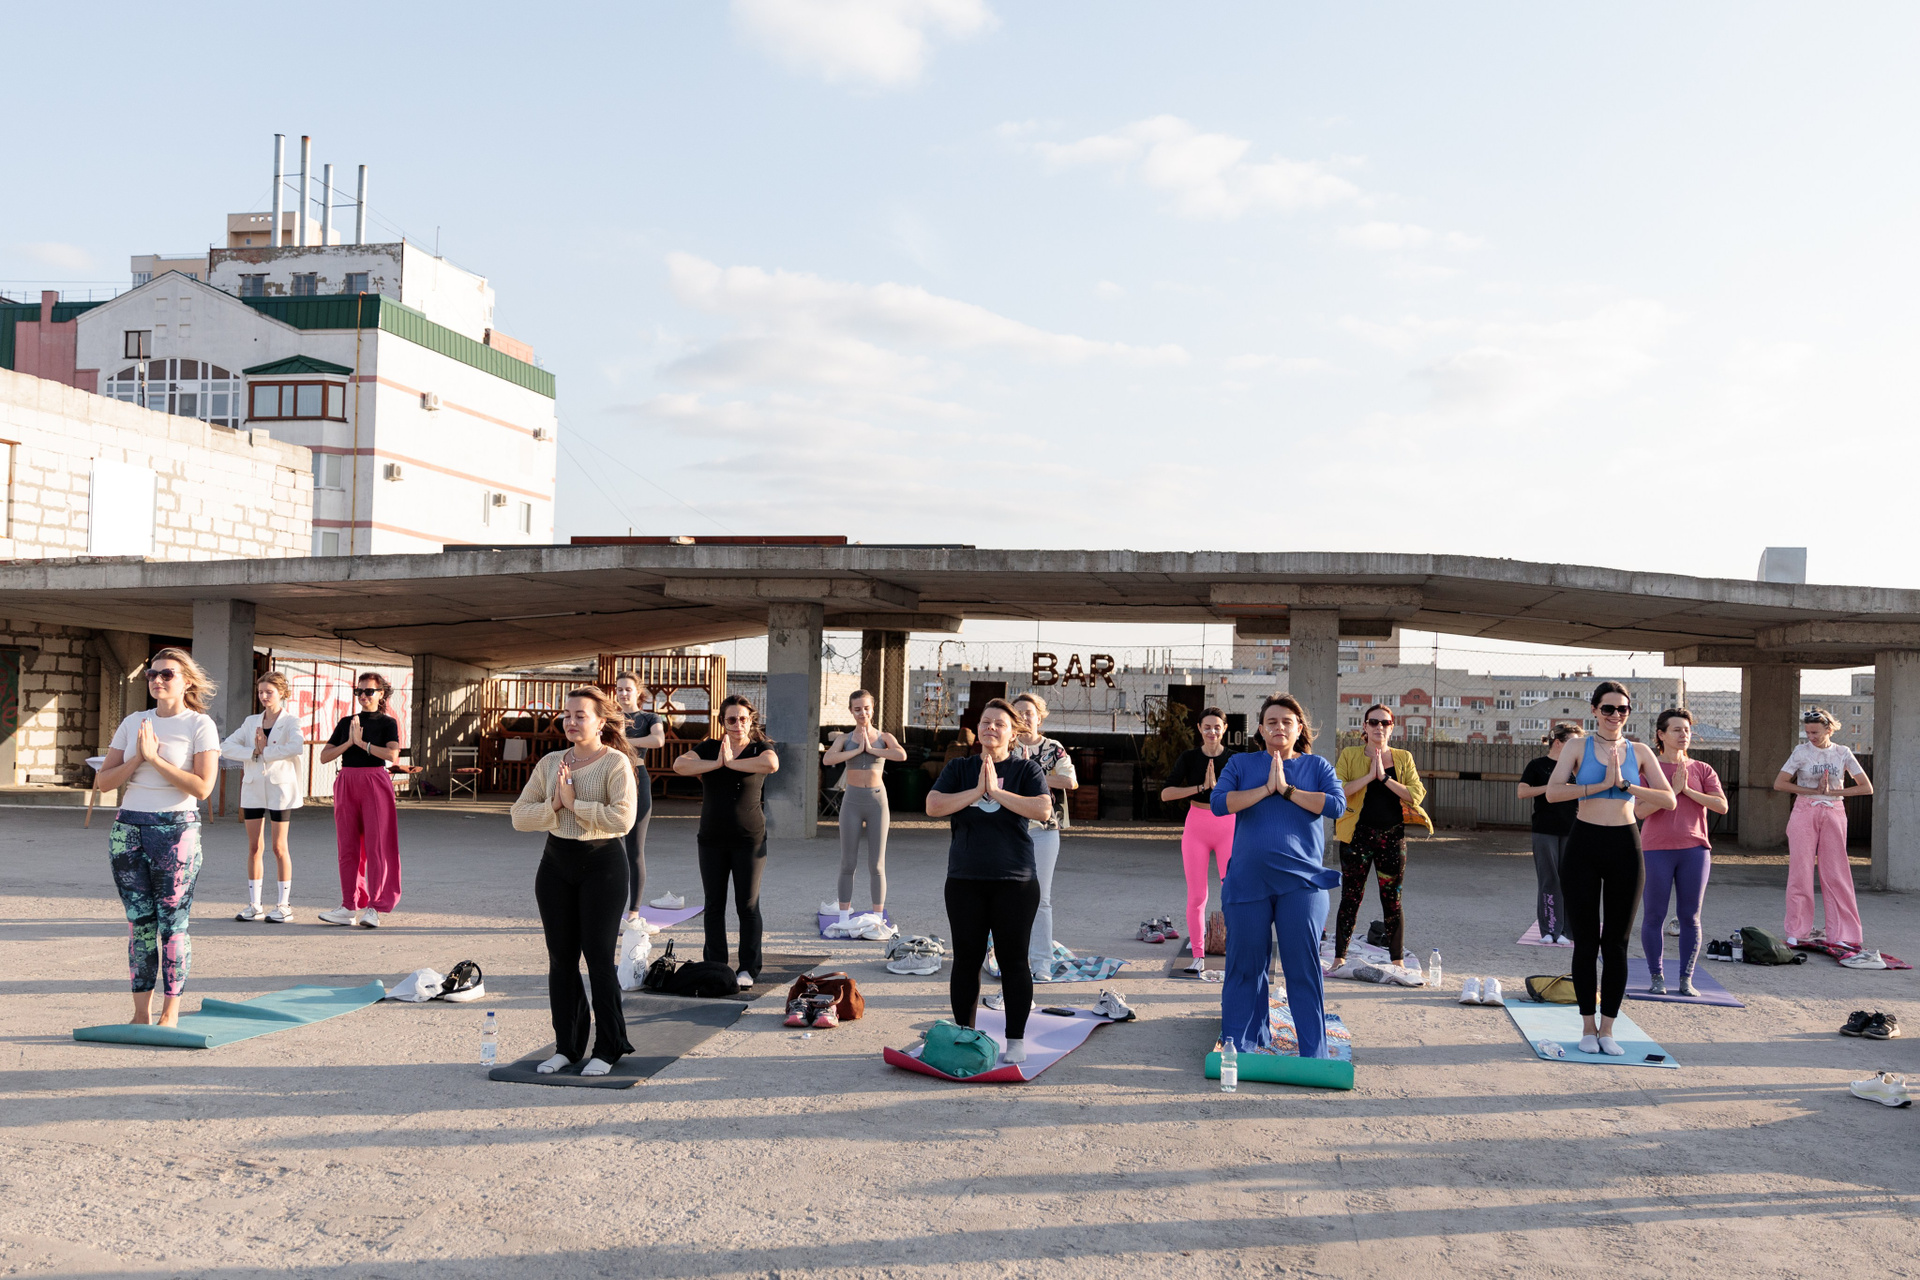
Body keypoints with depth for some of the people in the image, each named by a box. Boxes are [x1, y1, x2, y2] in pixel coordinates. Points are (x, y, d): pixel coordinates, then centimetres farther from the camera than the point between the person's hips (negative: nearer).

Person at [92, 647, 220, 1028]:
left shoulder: (200, 725, -4)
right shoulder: (133, 722, 11)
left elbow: (203, 787, -14)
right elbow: (103, 781, 8)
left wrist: (155, 758, -14)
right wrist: (138, 758, -8)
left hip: (176, 830, -5)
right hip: (128, 829, 5)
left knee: (173, 924, -1)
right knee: (139, 922, 8)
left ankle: (170, 1013, 7)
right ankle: (141, 1013, 15)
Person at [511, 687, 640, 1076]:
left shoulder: (616, 763, -8)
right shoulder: (550, 763, 9)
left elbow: (622, 818, -22)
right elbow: (519, 816, 5)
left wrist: (573, 802, -16)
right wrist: (553, 805, -12)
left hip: (602, 862, -5)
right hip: (556, 862, 5)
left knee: (600, 957, -2)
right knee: (561, 958, 9)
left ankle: (609, 1048, 11)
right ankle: (567, 1046, 20)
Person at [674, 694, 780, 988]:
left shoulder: (759, 748, -2)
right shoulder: (709, 748, 6)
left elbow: (772, 764, -26)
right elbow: (679, 765, -8)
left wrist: (732, 762, -18)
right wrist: (716, 763, -14)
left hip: (749, 839, -3)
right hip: (712, 839, 3)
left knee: (747, 905, 1)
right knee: (714, 905, 9)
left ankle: (748, 969, 9)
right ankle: (715, 967, 18)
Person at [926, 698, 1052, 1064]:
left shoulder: (1026, 769, 2)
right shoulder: (959, 769, 9)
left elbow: (1042, 809, -14)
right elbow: (933, 806, -5)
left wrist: (996, 791, -16)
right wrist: (976, 791, -13)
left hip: (1015, 882, -2)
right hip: (964, 880, 2)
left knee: (1013, 960, 3)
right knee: (966, 960, 7)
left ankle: (1016, 1040, 13)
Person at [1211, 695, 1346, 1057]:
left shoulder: (1317, 766, 10)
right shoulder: (1241, 764, 10)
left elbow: (1337, 804, -7)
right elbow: (1219, 803, -5)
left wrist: (1287, 790, -10)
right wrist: (1266, 789, -12)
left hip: (1301, 882, 0)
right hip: (1247, 882, 1)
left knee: (1304, 966, 0)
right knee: (1245, 965, 5)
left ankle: (1314, 1052, 8)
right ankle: (1241, 1043, 18)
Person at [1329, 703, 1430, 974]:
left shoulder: (1403, 758, 9)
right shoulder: (1349, 755, 4)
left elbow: (1416, 794, -4)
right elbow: (1336, 790, -10)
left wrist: (1384, 777, -12)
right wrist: (1369, 776, -14)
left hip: (1392, 836, 1)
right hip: (1358, 835, -1)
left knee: (1393, 901, 5)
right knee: (1350, 899, 2)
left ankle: (1397, 962, 14)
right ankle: (1339, 960, 10)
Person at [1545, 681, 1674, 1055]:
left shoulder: (1639, 751, 8)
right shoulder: (1578, 747, 2)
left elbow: (1669, 800, -2)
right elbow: (1552, 792, -12)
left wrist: (1625, 785, -10)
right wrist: (1601, 785, -16)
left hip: (1624, 846, 2)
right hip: (1584, 845, -1)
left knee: (1616, 943, 5)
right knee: (1585, 941, 4)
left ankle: (1607, 1028, 15)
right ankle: (1588, 1026, 15)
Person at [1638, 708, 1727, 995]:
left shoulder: (1702, 770, 8)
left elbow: (1722, 806, -3)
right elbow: (1641, 810, -10)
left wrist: (1688, 790, -10)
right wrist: (1673, 790, -15)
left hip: (1694, 850, 2)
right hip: (1656, 850, -2)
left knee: (1690, 916, 4)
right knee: (1653, 915, 1)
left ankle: (1686, 979, 13)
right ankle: (1657, 977, 11)